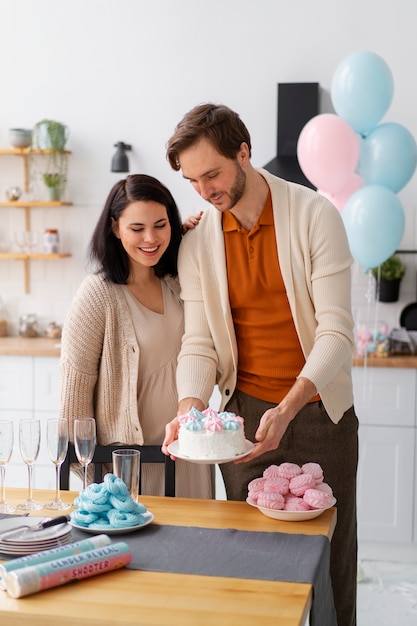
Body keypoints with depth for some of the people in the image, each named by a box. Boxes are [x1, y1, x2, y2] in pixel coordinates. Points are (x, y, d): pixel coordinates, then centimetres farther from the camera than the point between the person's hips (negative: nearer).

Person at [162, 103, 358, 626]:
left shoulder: (315, 216, -11)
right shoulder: (197, 244, -1)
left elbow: (336, 332, -16)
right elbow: (199, 343, -3)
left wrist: (286, 411, -29)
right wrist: (189, 408, -23)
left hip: (319, 411, -2)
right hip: (244, 414, 2)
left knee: (331, 552, 9)